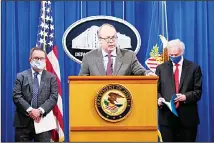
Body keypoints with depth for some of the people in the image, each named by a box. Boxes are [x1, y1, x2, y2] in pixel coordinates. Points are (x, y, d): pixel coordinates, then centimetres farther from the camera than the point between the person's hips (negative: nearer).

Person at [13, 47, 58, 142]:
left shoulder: (51, 77, 9)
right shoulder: (21, 76, 8)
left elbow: (53, 97, -1)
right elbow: (16, 96, -2)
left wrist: (40, 110, -15)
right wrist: (29, 110, -15)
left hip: (43, 121, 0)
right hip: (23, 121, 0)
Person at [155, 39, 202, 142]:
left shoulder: (194, 68, 6)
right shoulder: (161, 68, 12)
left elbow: (198, 91, 1)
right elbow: (156, 90, 10)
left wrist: (186, 97, -18)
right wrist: (159, 98, -12)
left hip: (187, 116, -1)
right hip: (167, 116, 1)